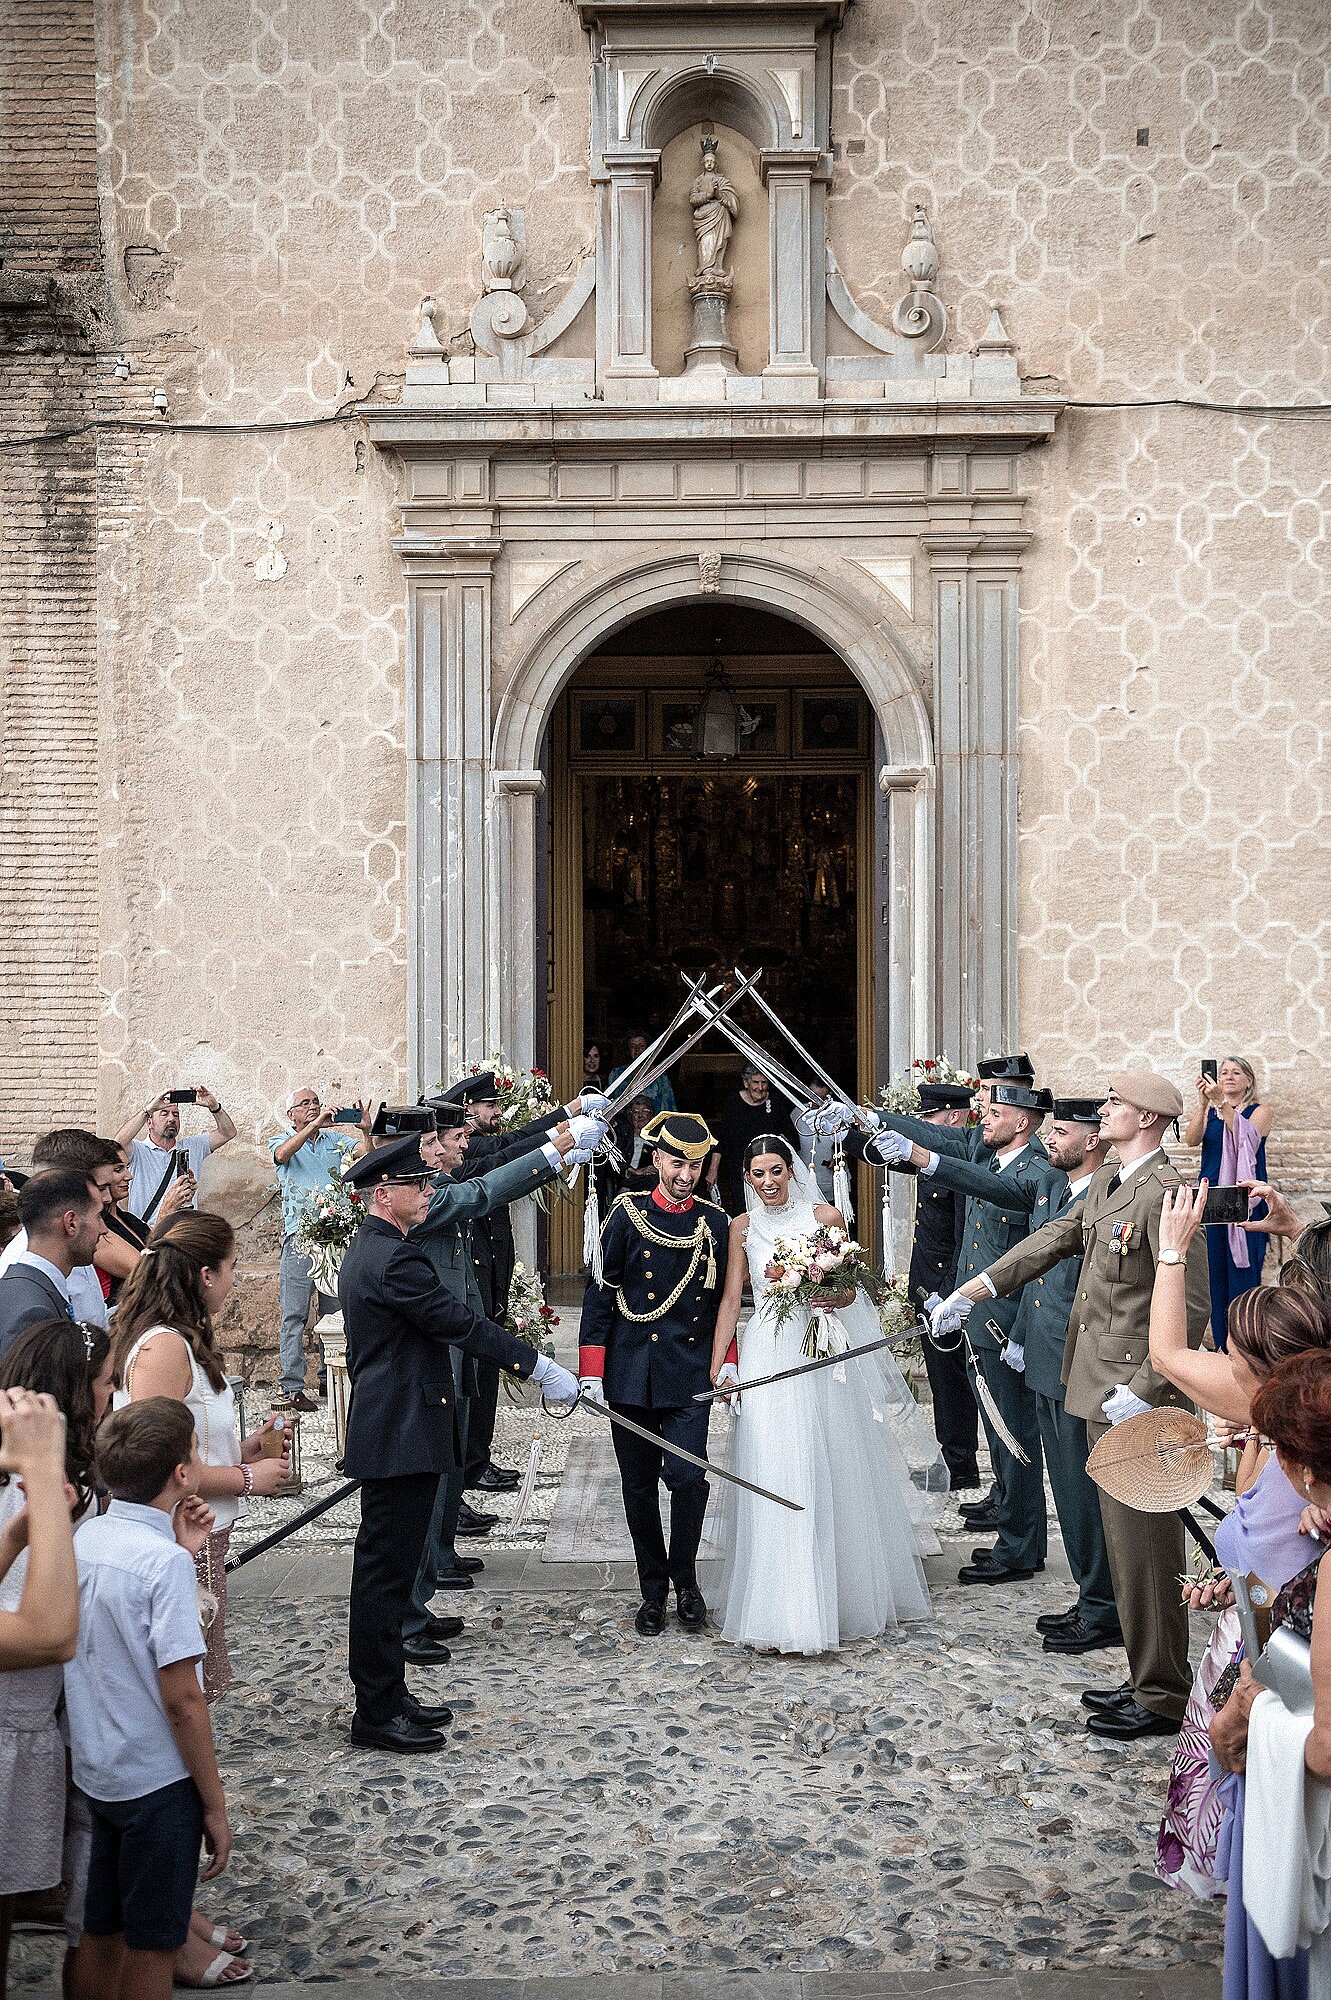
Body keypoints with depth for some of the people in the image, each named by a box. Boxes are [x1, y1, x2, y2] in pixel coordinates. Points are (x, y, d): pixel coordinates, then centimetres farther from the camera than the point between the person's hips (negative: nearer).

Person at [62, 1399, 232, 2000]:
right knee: (151, 1947, 8)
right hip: (158, 1782, -7)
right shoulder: (165, 1561, -22)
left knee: (100, 1933, 19)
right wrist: (215, 1805, -13)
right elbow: (181, 1698, -21)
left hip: (95, 1769, 7)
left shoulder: (84, 1537, 0)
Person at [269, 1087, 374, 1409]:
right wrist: (314, 1125, -26)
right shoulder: (281, 1141, 7)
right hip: (299, 1235, -3)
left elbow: (365, 1153, 1)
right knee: (295, 1315, -4)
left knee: (335, 1311, 7)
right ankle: (292, 1387, -3)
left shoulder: (335, 1139, 15)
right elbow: (282, 1154, -17)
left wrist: (366, 1131, -19)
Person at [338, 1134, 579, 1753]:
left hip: (384, 1427, 11)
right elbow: (462, 1324, -21)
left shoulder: (364, 1250, 15)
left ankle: (387, 1696, 26)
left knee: (386, 1569, 16)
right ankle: (376, 1715, 7)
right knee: (385, 1571, -2)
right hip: (401, 1437, -11)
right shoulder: (394, 1257, -20)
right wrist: (540, 1367, -18)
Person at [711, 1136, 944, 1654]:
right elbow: (731, 1299, 5)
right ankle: (779, 1613, 2)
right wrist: (718, 1366, -2)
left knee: (830, 1476, 6)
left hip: (823, 1356, 0)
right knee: (776, 1479, -4)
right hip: (767, 1358, 0)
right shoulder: (743, 1227, 5)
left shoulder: (825, 1216, 2)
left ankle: (839, 1599, 23)